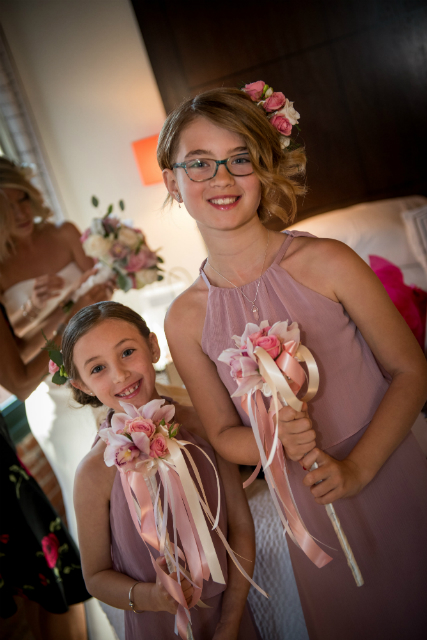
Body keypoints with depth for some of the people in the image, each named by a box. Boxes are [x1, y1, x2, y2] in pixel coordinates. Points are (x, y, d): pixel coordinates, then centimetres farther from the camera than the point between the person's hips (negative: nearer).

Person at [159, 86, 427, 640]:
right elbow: (224, 435, 0)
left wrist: (357, 467, -19)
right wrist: (278, 441, -21)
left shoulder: (326, 263, -17)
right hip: (312, 512, 2)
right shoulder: (185, 318, -10)